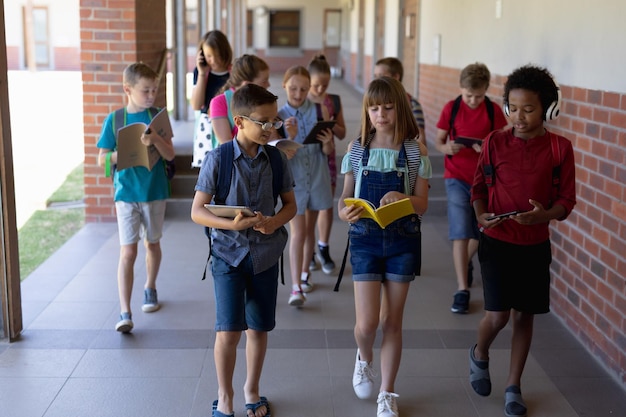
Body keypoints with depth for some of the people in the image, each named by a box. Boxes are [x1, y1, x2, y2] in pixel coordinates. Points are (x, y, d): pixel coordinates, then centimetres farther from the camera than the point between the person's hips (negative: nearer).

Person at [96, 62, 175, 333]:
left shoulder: (157, 117, -2)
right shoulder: (114, 119, -3)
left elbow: (170, 155, -8)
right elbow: (102, 159, -1)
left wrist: (156, 140, -26)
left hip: (154, 192, 2)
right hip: (126, 194, -1)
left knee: (152, 243, 17)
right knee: (128, 252, -7)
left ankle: (150, 288, 41)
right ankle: (125, 313, -7)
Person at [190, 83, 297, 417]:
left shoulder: (277, 159, -1)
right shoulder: (217, 159, -10)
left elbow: (290, 203, 9)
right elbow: (197, 211, -10)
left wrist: (276, 221, -13)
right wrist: (232, 224, -26)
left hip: (266, 253, 3)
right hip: (228, 252, -3)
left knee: (259, 327, 11)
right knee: (228, 329, -4)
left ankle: (251, 390, 32)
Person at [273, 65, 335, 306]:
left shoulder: (320, 111, -4)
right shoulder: (279, 117, -8)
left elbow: (329, 151, -1)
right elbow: (284, 157, -11)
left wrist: (327, 142, -23)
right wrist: (292, 137, -28)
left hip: (317, 178, 2)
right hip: (293, 180, -2)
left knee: (309, 229, 15)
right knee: (297, 233, -7)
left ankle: (305, 273, 32)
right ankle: (296, 287, -6)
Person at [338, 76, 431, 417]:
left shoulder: (415, 151, -3)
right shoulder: (357, 149, -1)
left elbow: (422, 204, -3)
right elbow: (346, 195, 3)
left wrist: (402, 197, -25)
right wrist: (344, 211, -20)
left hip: (403, 240, 0)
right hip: (365, 238, 0)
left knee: (392, 320, 7)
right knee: (367, 323, -5)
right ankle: (364, 358, 33)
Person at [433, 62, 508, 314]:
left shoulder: (494, 111, -3)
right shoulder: (451, 108, -4)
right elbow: (438, 141, 1)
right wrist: (446, 147, -22)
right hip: (457, 178, -2)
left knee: (480, 231, 14)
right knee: (461, 234, -9)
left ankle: (465, 263, 45)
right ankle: (462, 290, -6)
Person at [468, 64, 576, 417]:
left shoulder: (560, 148, -6)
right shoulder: (496, 142, -5)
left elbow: (566, 200, -3)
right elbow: (479, 186, 4)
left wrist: (545, 215, -23)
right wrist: (481, 214, -15)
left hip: (536, 245, 1)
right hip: (497, 242, -1)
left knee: (524, 315, 9)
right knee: (499, 314, -5)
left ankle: (514, 386, 25)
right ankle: (480, 354, 29)